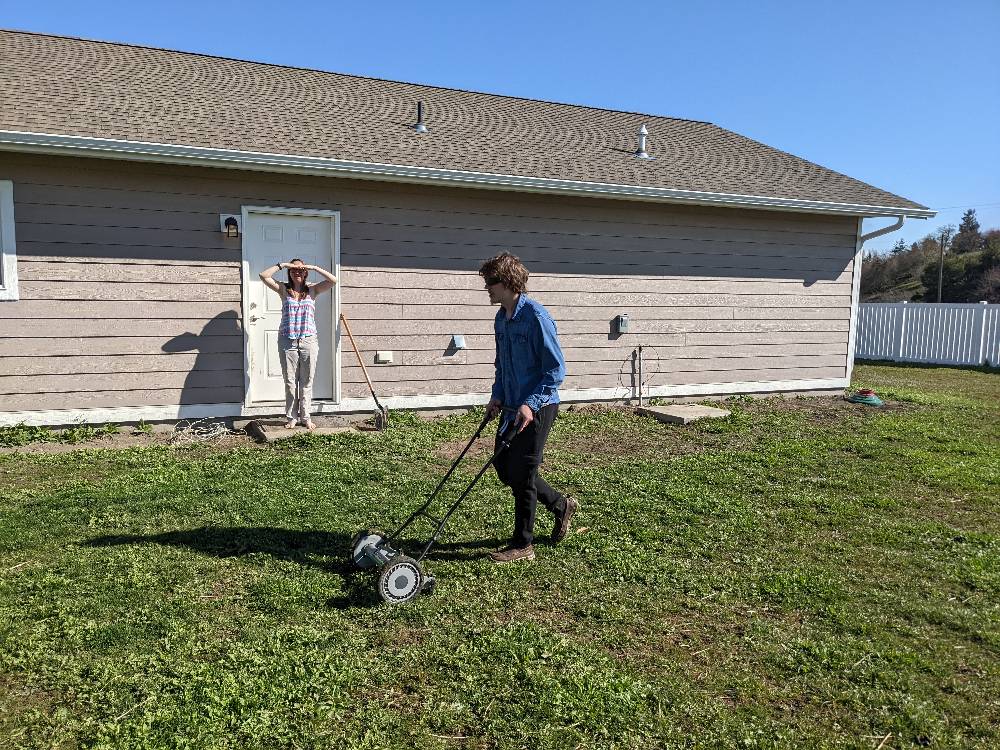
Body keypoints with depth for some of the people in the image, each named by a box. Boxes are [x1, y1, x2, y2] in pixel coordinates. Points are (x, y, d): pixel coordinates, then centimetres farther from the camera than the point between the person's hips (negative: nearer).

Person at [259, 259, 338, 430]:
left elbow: (333, 280, -6)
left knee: (306, 382, 6)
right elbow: (263, 276, -4)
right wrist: (282, 265, -5)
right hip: (287, 341, 0)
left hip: (308, 341, 0)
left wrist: (314, 267, -7)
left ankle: (306, 417, 15)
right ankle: (292, 417, 15)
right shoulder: (283, 289, 6)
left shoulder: (312, 290, 6)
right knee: (290, 382, 5)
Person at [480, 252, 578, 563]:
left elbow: (556, 369, -19)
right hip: (513, 406, 9)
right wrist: (497, 395, 7)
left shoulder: (536, 317, -19)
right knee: (503, 466, 14)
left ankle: (522, 545, 16)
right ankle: (560, 506, 32)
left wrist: (530, 403, -24)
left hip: (537, 408, -9)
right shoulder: (501, 319, 8)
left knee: (521, 474, -2)